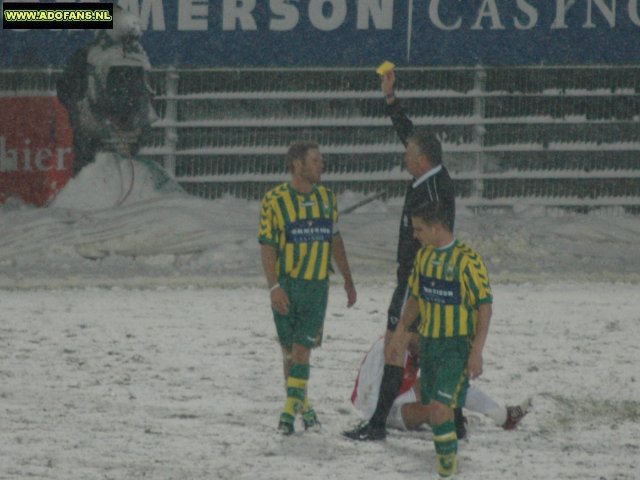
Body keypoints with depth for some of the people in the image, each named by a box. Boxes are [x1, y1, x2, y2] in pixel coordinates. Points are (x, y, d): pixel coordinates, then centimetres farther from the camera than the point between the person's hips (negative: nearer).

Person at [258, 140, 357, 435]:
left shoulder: (327, 198, 8)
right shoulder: (274, 200, -6)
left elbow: (335, 240, 18)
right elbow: (267, 246, -8)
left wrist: (348, 280, 21)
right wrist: (274, 286, -17)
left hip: (317, 285, 2)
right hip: (286, 286, -2)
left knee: (302, 348, -8)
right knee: (289, 349, 5)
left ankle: (290, 410, -8)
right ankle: (301, 404, 19)